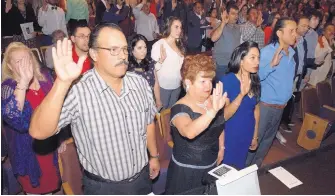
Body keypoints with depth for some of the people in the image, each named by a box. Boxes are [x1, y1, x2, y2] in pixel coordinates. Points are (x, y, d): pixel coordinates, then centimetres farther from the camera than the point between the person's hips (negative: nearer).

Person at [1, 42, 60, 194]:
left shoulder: (44, 76, -6)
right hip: (29, 150, -3)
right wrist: (24, 81, -45)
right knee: (34, 188, 17)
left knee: (52, 182, 24)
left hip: (51, 144, 4)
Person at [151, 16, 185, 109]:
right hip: (164, 86, -6)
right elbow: (154, 68, -19)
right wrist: (161, 59, -34)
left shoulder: (179, 44, 7)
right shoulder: (159, 44, -15)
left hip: (177, 85, 6)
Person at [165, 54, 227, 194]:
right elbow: (189, 132, -47)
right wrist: (213, 111, -56)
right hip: (187, 171, -5)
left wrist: (221, 148, 11)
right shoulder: (180, 108, -26)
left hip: (211, 166, 6)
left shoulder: (214, 101, -7)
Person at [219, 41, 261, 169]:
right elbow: (223, 116, -25)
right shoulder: (226, 80, -21)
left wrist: (255, 136, 12)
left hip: (247, 136, 5)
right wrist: (241, 94, -36)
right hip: (229, 137, -5)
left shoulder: (255, 81, -4)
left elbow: (256, 110, 7)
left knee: (238, 169, 22)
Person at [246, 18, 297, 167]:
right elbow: (256, 76, -23)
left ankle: (255, 166, 36)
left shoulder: (291, 53, 5)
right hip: (265, 104, -7)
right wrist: (272, 64, -35)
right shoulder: (267, 51, -16)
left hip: (281, 105, 7)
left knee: (268, 139, 19)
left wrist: (286, 97, 15)